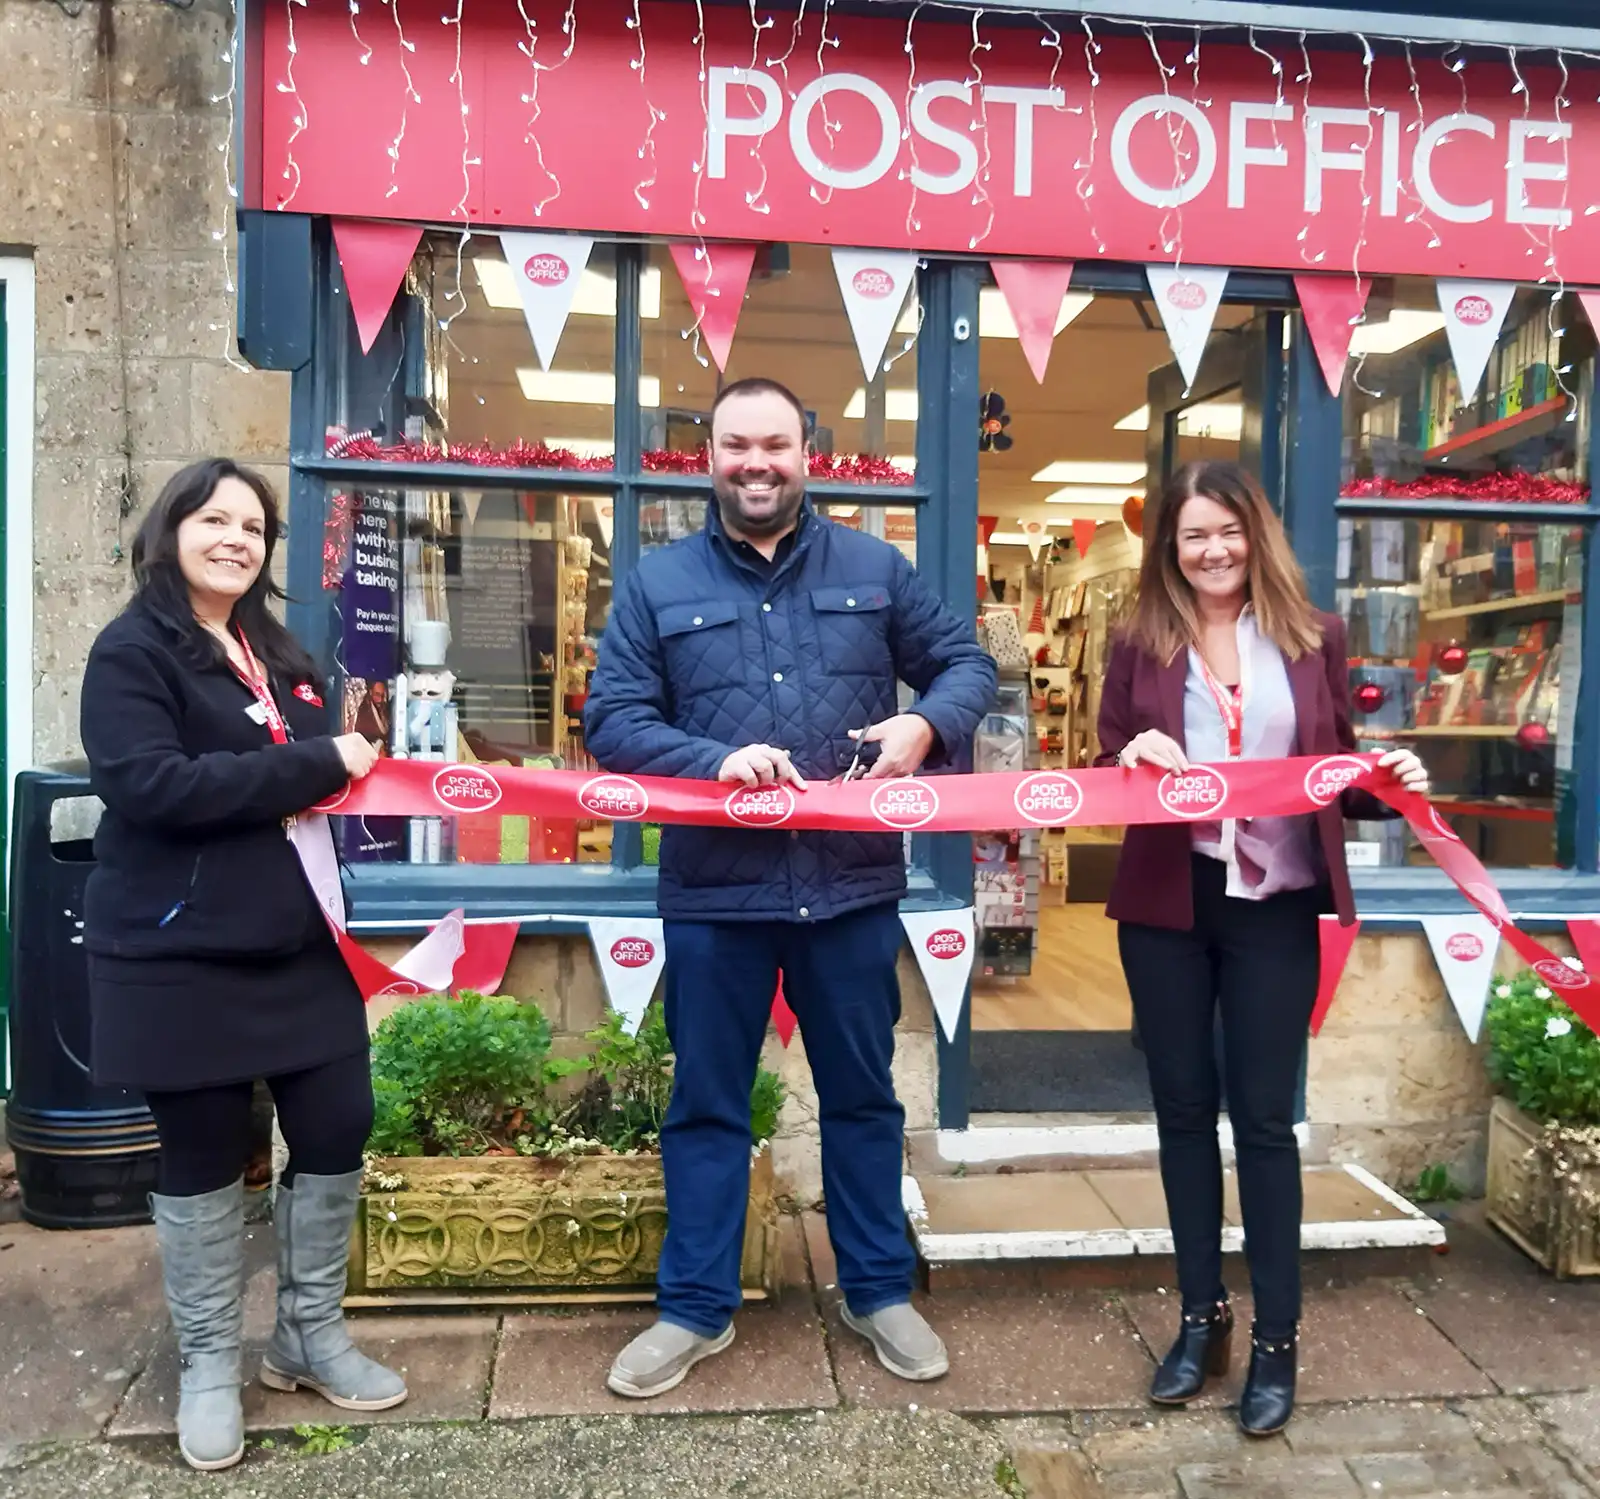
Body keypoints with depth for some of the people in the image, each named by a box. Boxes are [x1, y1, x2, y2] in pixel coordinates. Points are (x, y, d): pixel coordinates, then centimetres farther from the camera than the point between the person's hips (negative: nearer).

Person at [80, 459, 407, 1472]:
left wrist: (356, 773, 4)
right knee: (203, 1160, 6)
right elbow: (147, 783, -23)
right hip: (179, 960, -6)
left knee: (337, 1131, 7)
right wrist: (317, 764, -23)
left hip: (297, 944, 6)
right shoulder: (132, 651, -7)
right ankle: (210, 1362, 27)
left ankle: (311, 1335, 28)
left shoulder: (279, 655, 15)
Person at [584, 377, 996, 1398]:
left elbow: (968, 662, 8)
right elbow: (612, 722, -2)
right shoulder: (658, 583, 3)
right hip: (714, 893, 0)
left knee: (863, 1095, 15)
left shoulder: (875, 569, 6)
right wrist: (715, 760, -19)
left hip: (853, 886, 1)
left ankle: (880, 1292, 34)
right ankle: (696, 1309, 29)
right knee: (707, 1105, 12)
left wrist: (926, 723, -14)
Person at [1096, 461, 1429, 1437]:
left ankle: (1278, 1340, 20)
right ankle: (1203, 1316, 29)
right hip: (1167, 905, 1)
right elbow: (1103, 775, 3)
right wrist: (1131, 756, -19)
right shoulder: (1141, 644, 2)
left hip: (1277, 907, -1)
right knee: (1184, 1111, 12)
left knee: (1265, 1118, 6)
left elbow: (1337, 771, 9)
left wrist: (1388, 783, -12)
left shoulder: (1315, 638, 3)